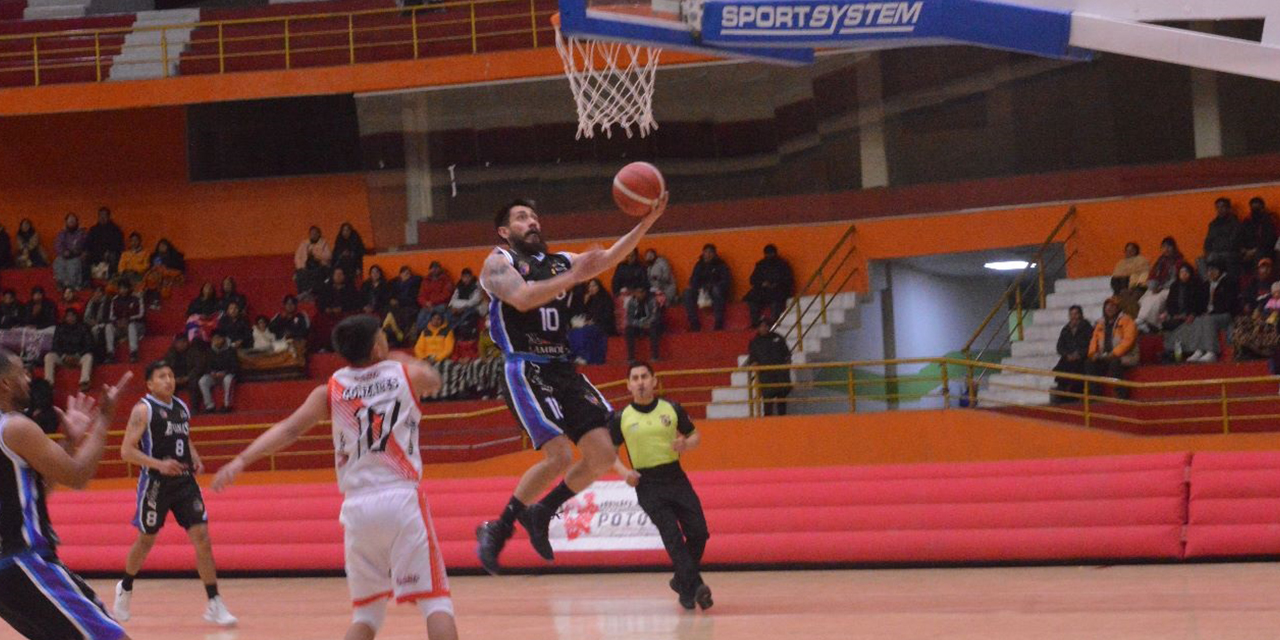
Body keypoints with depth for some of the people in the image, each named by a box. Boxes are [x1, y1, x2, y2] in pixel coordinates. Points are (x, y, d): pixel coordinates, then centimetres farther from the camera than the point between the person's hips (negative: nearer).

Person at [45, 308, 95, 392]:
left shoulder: (83, 328, 6)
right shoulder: (60, 328, 11)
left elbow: (89, 346, -2)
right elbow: (55, 345, 5)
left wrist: (76, 357, -16)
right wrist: (64, 356, -14)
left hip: (79, 356, -2)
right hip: (63, 356, 2)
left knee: (88, 356, -34)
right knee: (49, 356, -26)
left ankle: (84, 382, -54)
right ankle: (48, 383, -41)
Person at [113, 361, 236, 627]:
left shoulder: (182, 407, 11)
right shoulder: (143, 410, -9)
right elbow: (127, 450, -14)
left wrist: (196, 460, 6)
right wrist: (159, 464, -26)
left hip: (184, 482, 5)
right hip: (155, 483, -5)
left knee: (202, 537, -7)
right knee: (146, 540, 11)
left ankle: (214, 604, -6)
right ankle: (125, 589, 38)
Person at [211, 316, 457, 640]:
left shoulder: (330, 391, 8)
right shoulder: (407, 374, 6)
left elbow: (289, 429, -4)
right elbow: (433, 380, 29)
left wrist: (242, 460, -7)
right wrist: (405, 360, 46)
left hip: (357, 507, 3)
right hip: (402, 500, -3)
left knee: (367, 612, 15)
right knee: (435, 601, 0)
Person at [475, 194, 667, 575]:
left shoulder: (561, 262, 19)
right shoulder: (498, 262, 0)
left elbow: (609, 257, 7)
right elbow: (521, 298, -20)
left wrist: (648, 221, -6)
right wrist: (572, 278, -28)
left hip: (564, 371, 7)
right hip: (526, 370, -7)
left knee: (604, 454, -2)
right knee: (560, 456, -20)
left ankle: (541, 513, 15)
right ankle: (498, 529, -4)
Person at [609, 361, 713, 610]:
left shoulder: (672, 409, 3)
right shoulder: (621, 419, 0)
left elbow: (695, 435, 12)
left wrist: (686, 444, -11)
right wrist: (623, 471, -8)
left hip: (675, 477, 2)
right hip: (647, 485, -2)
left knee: (698, 532, -4)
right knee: (672, 535, -15)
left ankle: (683, 581, 17)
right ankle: (693, 585, -17)